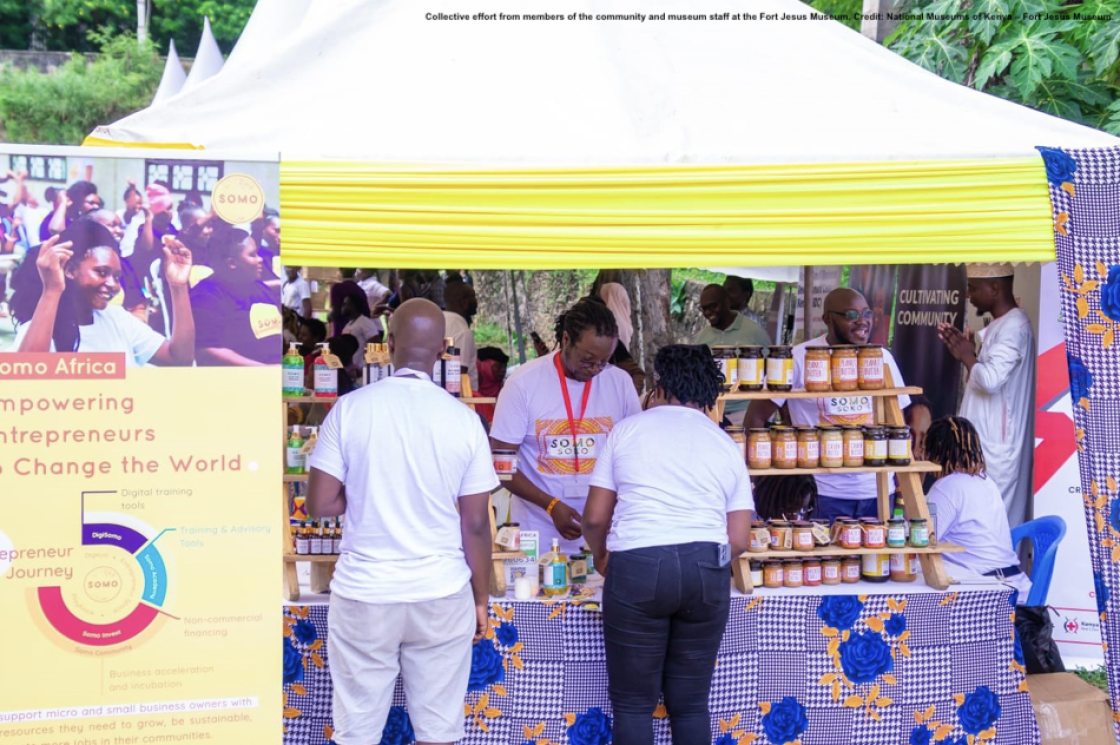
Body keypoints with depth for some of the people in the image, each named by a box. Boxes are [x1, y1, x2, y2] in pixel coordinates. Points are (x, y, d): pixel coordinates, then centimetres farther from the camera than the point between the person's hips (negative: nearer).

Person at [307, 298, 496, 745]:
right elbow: (475, 524, -1)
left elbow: (320, 504, -5)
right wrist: (482, 598, 11)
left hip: (364, 593, 0)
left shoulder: (349, 409, -7)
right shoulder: (464, 420, -4)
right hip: (442, 592, 1)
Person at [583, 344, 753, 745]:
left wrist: (601, 555, 27)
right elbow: (738, 540, 10)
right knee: (691, 703, 12)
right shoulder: (727, 446, 16)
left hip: (637, 565, -3)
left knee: (633, 703, 5)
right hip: (708, 568, 3)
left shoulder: (627, 431, 9)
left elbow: (595, 518, 7)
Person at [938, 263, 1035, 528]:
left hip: (995, 445, -10)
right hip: (988, 441, 10)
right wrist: (967, 352, 13)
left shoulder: (1013, 327, -16)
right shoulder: (1002, 325, 16)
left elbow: (991, 380, -28)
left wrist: (968, 357, -10)